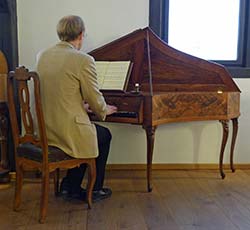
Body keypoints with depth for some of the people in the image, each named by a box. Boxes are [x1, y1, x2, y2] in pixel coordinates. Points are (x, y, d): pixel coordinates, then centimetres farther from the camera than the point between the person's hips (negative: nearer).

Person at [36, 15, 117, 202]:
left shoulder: (42, 56, 5)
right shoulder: (83, 60, -16)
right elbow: (95, 98, -9)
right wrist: (104, 111, 14)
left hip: (45, 129, 7)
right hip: (68, 131, -6)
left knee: (93, 132, 30)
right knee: (105, 136, 23)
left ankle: (70, 186, 31)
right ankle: (95, 190, 32)